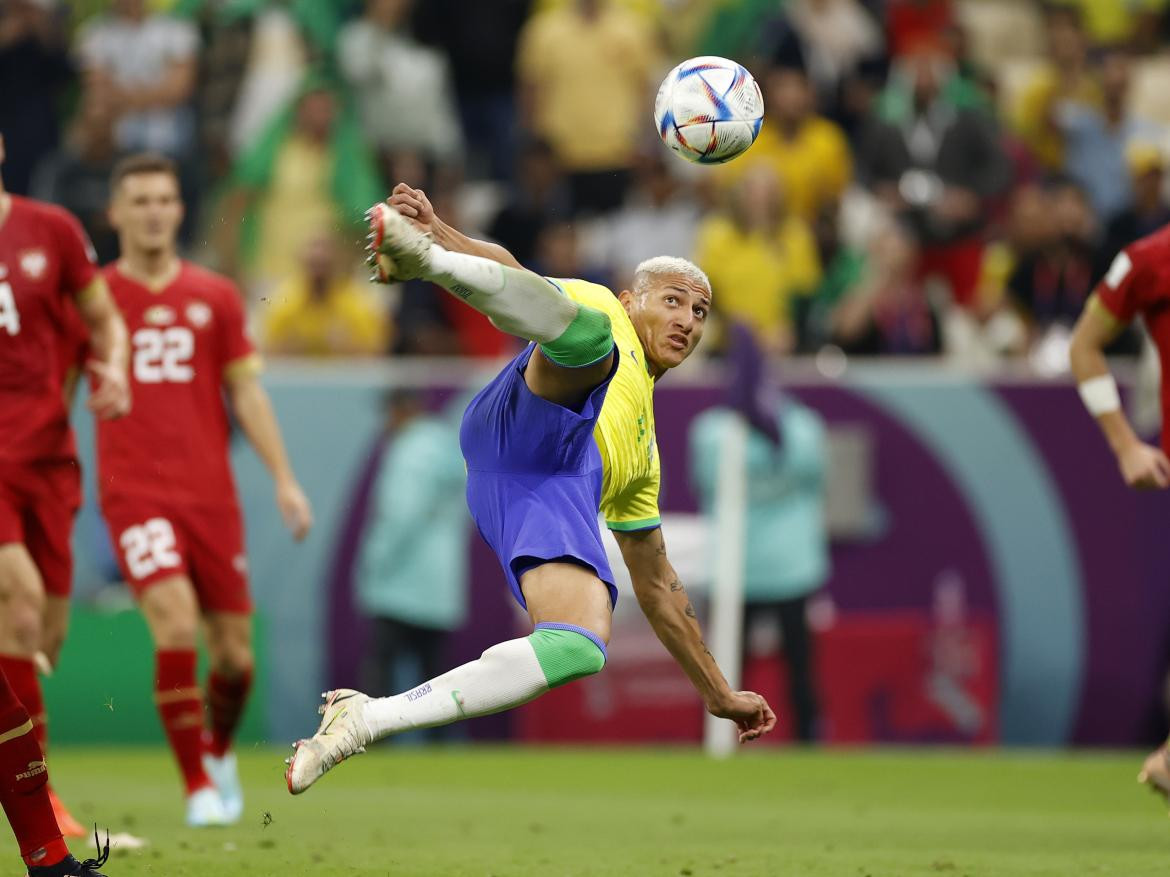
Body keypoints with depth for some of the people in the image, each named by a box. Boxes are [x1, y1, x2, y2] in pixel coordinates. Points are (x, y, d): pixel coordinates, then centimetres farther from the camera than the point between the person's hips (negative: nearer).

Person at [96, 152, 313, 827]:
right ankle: (199, 786, -11)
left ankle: (220, 749, 35)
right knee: (175, 625, -22)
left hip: (212, 493, 3)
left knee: (235, 653, 3)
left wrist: (285, 479, 2)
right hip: (135, 493, -3)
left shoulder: (215, 298, 8)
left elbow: (247, 393, 10)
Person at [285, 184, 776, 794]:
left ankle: (368, 718, -19)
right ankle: (421, 253, -55)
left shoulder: (642, 449, 44)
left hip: (555, 497, 5)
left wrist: (719, 694, 45)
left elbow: (657, 585, 46)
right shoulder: (601, 310, 29)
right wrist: (441, 232, -13)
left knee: (582, 649, -21)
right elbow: (509, 271, 9)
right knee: (585, 333, -32)